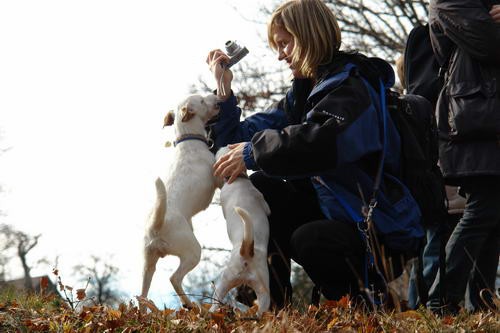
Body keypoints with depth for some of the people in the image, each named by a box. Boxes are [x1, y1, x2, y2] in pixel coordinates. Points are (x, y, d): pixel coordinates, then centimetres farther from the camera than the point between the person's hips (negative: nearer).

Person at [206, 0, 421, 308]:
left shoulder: (353, 88, -17)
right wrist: (224, 91, 0)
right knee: (260, 189, -7)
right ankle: (273, 303, -5)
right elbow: (240, 139, 11)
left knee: (309, 241, -34)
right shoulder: (303, 92, 12)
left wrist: (254, 153, -31)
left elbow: (322, 142, -38)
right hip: (333, 210, 9)